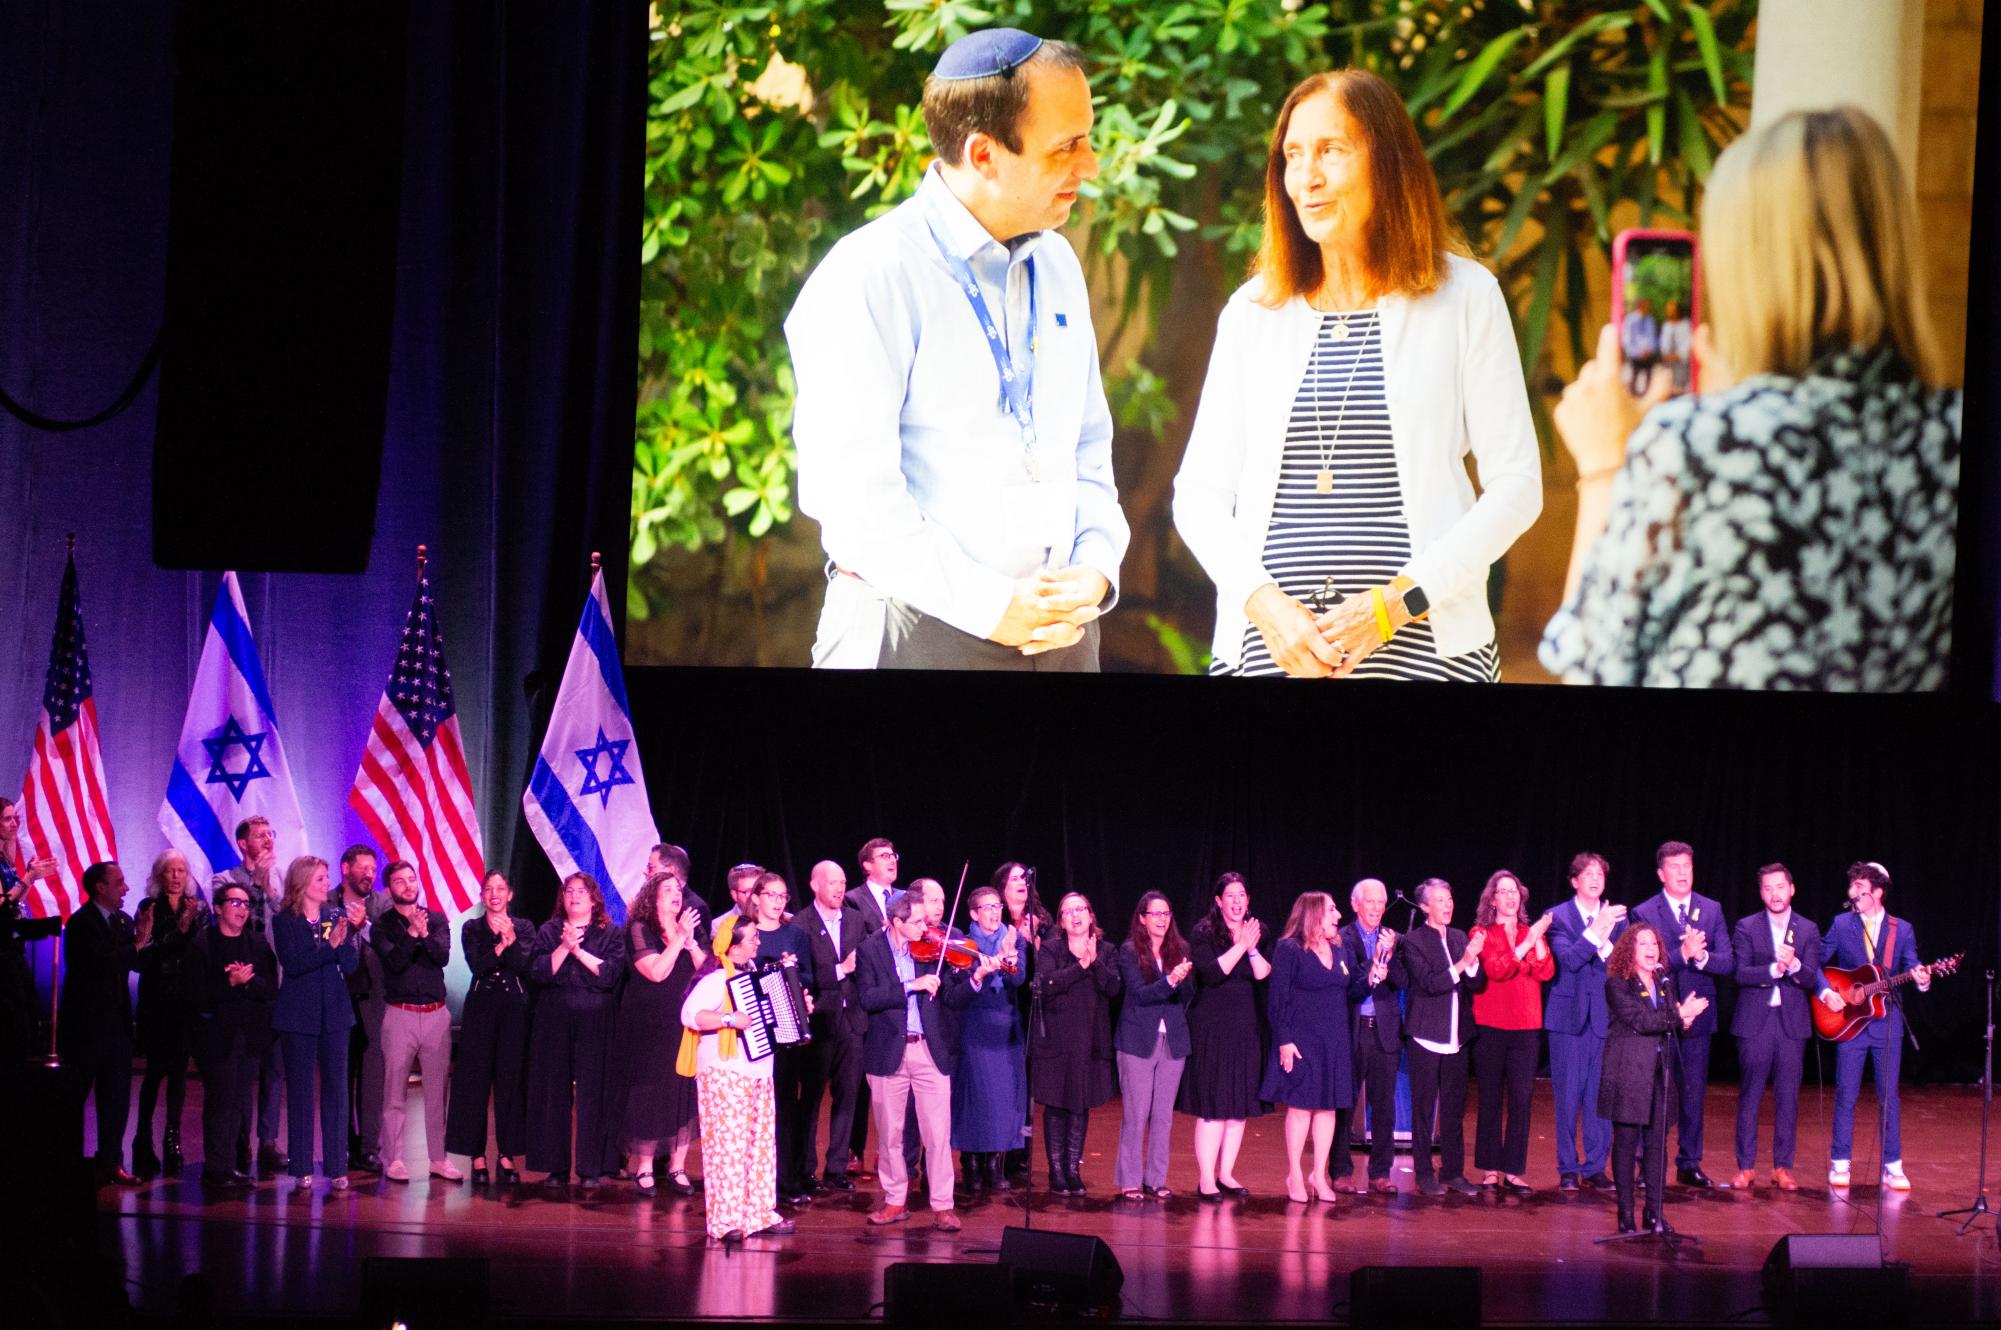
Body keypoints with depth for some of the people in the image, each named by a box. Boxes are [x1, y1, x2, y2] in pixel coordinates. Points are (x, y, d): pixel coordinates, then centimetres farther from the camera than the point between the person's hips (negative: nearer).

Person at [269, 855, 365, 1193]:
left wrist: (353, 931, -13)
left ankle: (337, 1169, 5)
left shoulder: (336, 917, 6)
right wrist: (330, 945, -20)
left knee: (335, 1090, 2)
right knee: (299, 1092, 1)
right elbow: (293, 963, -14)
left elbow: (350, 966, 0)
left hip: (334, 1013, 3)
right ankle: (302, 1171, 6)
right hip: (299, 1014, -2)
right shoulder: (284, 921, -2)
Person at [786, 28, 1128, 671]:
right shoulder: (869, 279, -10)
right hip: (916, 631, -6)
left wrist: (1094, 569, -1)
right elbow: (845, 486, -17)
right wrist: (990, 607, -18)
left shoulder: (1057, 268, 14)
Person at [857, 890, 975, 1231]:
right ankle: (895, 1201, 20)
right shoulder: (870, 950, -3)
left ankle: (942, 1206, 2)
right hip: (888, 1054, -1)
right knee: (889, 1132, 8)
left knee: (938, 1133, -2)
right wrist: (912, 985, -22)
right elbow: (868, 998, -15)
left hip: (930, 1051, 1)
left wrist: (975, 978, -16)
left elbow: (952, 998, 2)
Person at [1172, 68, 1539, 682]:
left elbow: (1516, 485, -1)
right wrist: (1265, 603, -9)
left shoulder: (1465, 298, 2)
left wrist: (1396, 604, -11)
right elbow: (1199, 492, 8)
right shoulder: (1254, 310, 9)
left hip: (1421, 647, -2)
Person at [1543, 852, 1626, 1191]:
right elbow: (1568, 959, -14)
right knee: (1568, 1095, 1)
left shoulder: (1616, 917, 9)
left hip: (1604, 1016, 3)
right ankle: (1568, 1168, 8)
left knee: (1601, 1095, 3)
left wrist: (1606, 943, -14)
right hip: (1569, 1014, -3)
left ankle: (1596, 1166, 10)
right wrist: (1595, 930, -23)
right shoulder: (1558, 916, 0)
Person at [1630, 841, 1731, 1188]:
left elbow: (1728, 964, 1)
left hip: (1697, 1015, 3)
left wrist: (1702, 957, -18)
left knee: (1694, 1093, 6)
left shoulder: (1712, 911, 7)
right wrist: (1683, 953, -23)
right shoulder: (1644, 913, -2)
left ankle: (1689, 1163, 14)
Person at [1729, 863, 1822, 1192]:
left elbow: (1811, 980, -2)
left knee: (1788, 1098, 3)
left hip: (1792, 1022, 1)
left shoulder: (1808, 930, 7)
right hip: (1755, 1022, -1)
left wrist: (1794, 965, -22)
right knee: (1749, 1096, 1)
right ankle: (1745, 1167, 7)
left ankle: (1782, 1167, 10)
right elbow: (1740, 973, -8)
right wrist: (1774, 970, -21)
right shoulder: (1746, 928, 2)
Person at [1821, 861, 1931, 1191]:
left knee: (1889, 1096, 1)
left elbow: (1912, 967, 0)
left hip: (1887, 1022, 0)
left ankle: (1893, 1167, 7)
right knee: (1846, 1095, 1)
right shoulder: (1841, 925, 3)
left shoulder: (1901, 930, 4)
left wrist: (1921, 978, -22)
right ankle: (1840, 1164, 9)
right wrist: (1826, 992, -11)